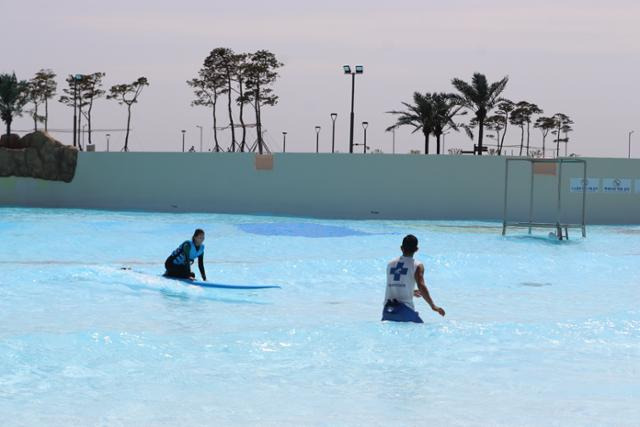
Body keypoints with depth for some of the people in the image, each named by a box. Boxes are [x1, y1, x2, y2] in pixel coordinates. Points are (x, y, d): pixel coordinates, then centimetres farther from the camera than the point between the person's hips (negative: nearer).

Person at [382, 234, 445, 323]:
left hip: (388, 309, 4)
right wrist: (433, 306, -10)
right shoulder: (417, 266, -1)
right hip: (404, 310, -4)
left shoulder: (390, 264, 15)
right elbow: (421, 287, -14)